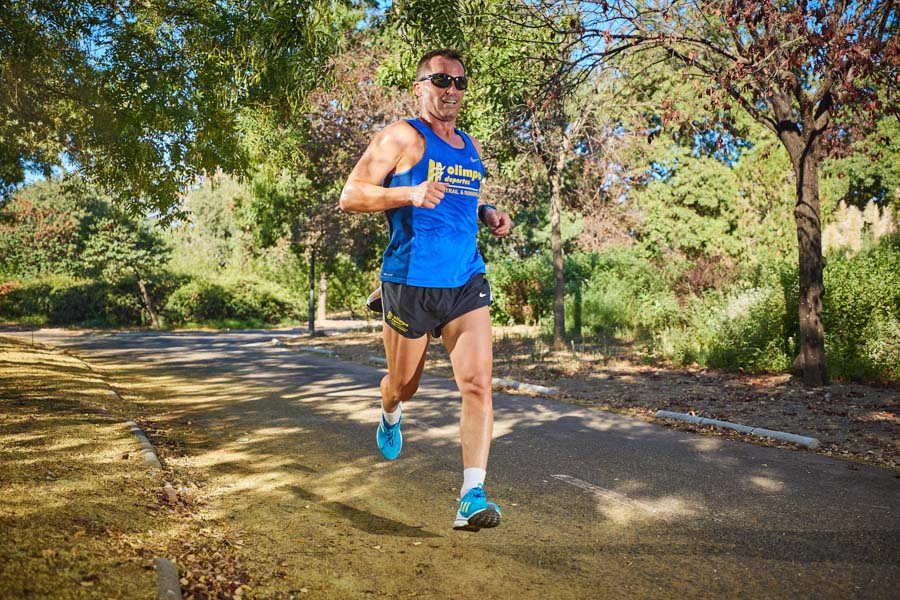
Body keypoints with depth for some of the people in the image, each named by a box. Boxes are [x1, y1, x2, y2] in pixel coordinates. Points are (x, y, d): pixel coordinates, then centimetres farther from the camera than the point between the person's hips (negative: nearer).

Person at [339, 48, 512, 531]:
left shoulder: (471, 148, 16)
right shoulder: (402, 137, -4)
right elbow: (349, 197, -10)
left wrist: (487, 215, 10)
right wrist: (409, 193, -25)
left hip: (467, 283, 4)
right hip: (410, 285, -4)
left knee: (477, 384, -12)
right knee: (403, 386, 13)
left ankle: (472, 497, -9)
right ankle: (390, 415, 51)